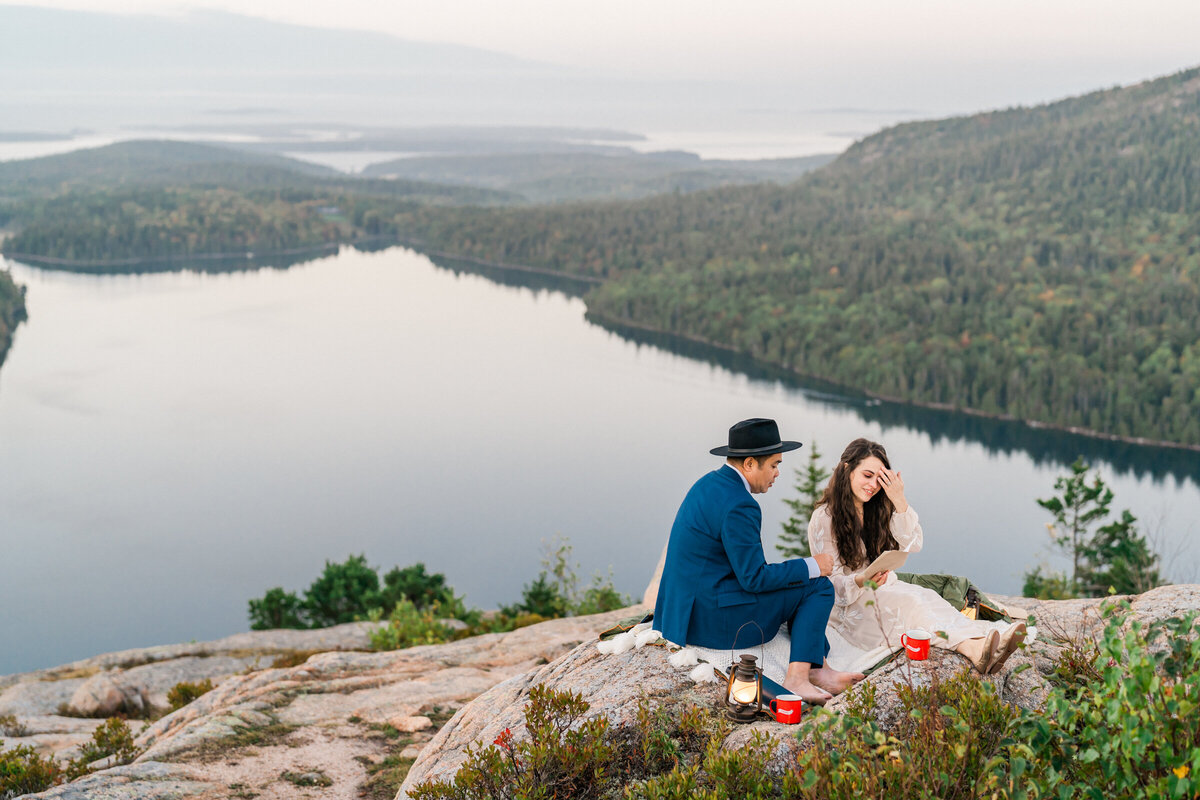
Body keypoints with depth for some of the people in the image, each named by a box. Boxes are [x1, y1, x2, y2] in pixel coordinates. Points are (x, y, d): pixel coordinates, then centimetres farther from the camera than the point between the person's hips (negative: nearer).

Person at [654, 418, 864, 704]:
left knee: (800, 584, 21)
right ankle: (796, 678, -7)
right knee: (818, 587, -2)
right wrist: (811, 566, -7)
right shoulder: (738, 505, -21)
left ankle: (816, 669, 16)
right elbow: (754, 579, -19)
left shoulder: (708, 484, 11)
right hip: (713, 619, -10)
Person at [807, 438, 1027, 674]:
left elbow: (913, 545, -1)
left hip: (885, 587, 6)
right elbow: (833, 583, -15)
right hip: (846, 605, -6)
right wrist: (860, 582, -37)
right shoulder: (823, 518, -11)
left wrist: (899, 501, -13)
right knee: (908, 604, -34)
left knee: (925, 596, -27)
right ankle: (973, 650, -58)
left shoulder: (878, 508, 9)